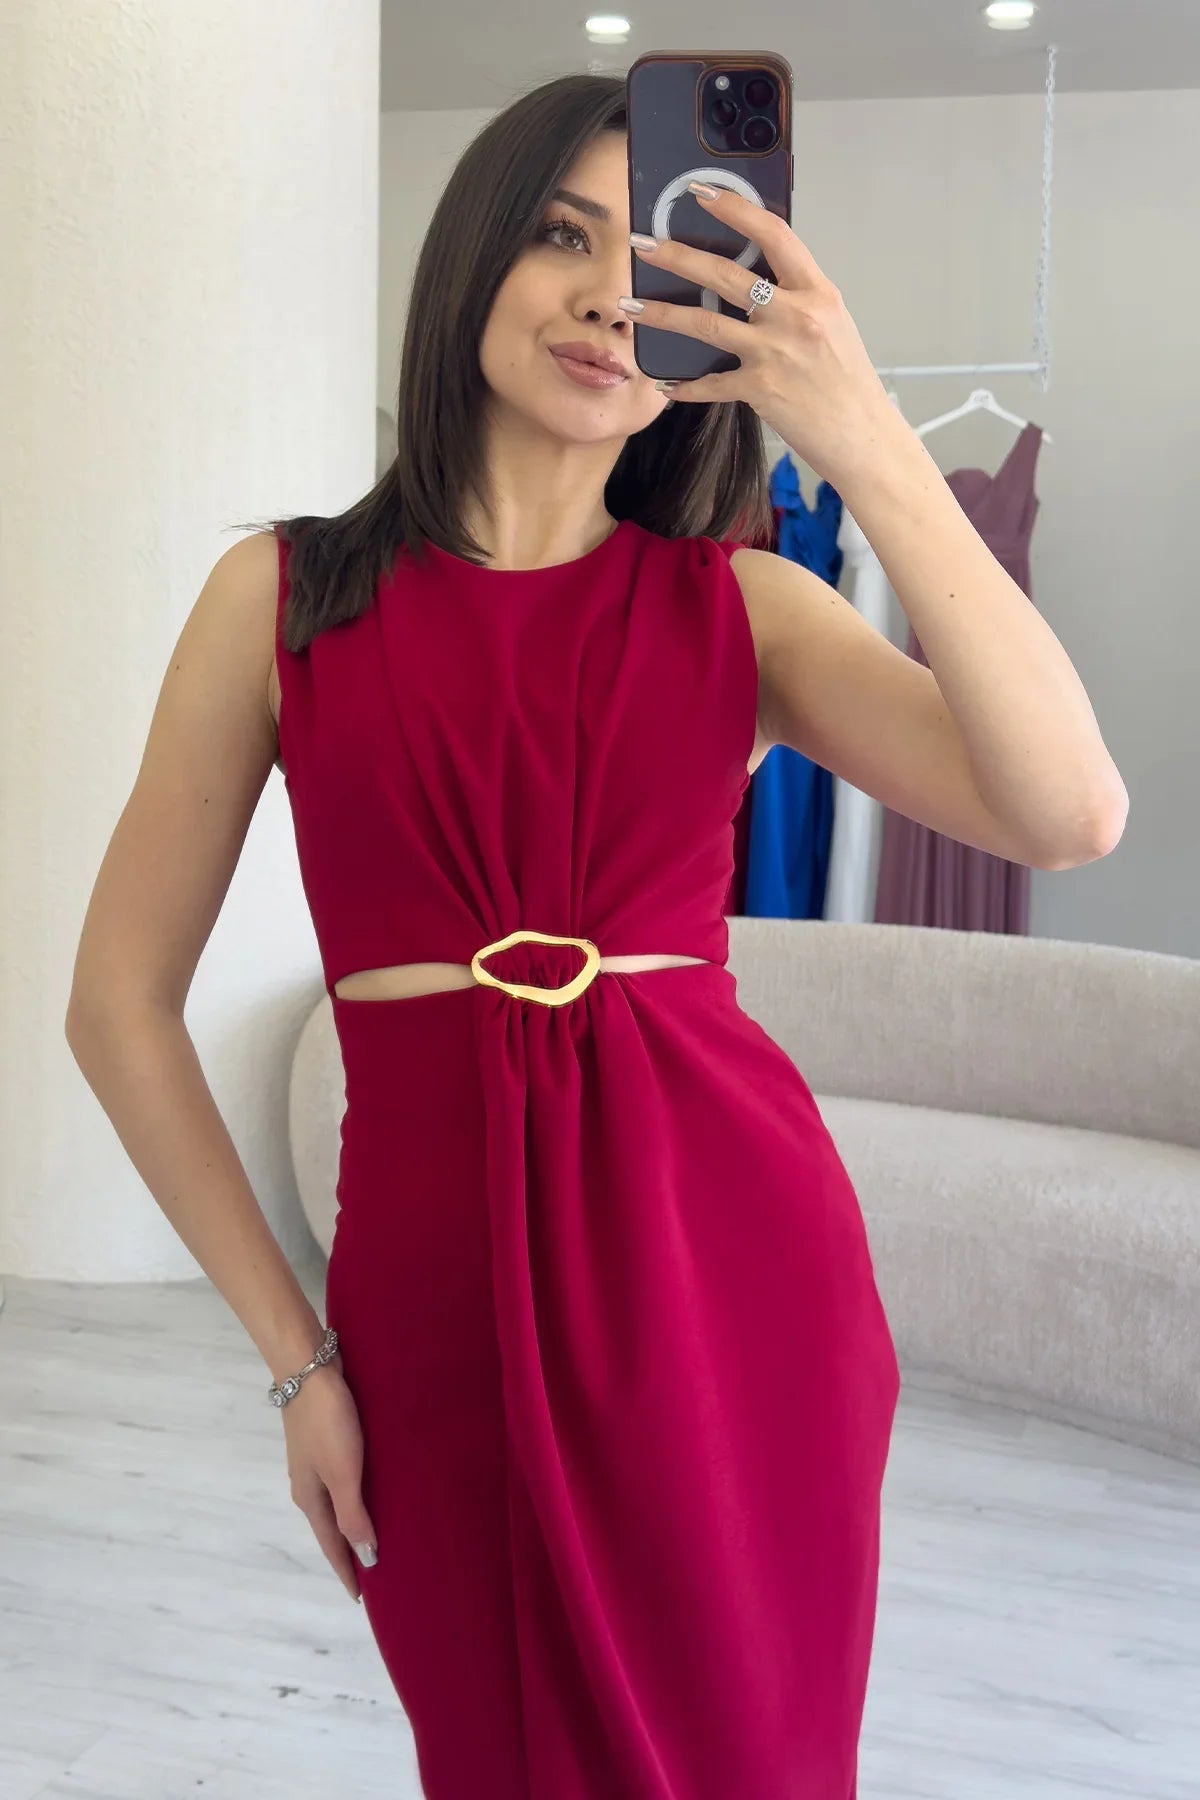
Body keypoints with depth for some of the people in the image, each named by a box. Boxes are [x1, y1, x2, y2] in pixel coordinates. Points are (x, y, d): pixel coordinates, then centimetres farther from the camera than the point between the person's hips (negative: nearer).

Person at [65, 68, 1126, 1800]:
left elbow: (1068, 812, -13)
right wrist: (294, 1351, 1)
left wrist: (872, 447, -19)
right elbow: (123, 998, 3)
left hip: (734, 1263, 1)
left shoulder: (741, 602, 3)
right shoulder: (286, 595, 2)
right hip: (442, 1285, 0)